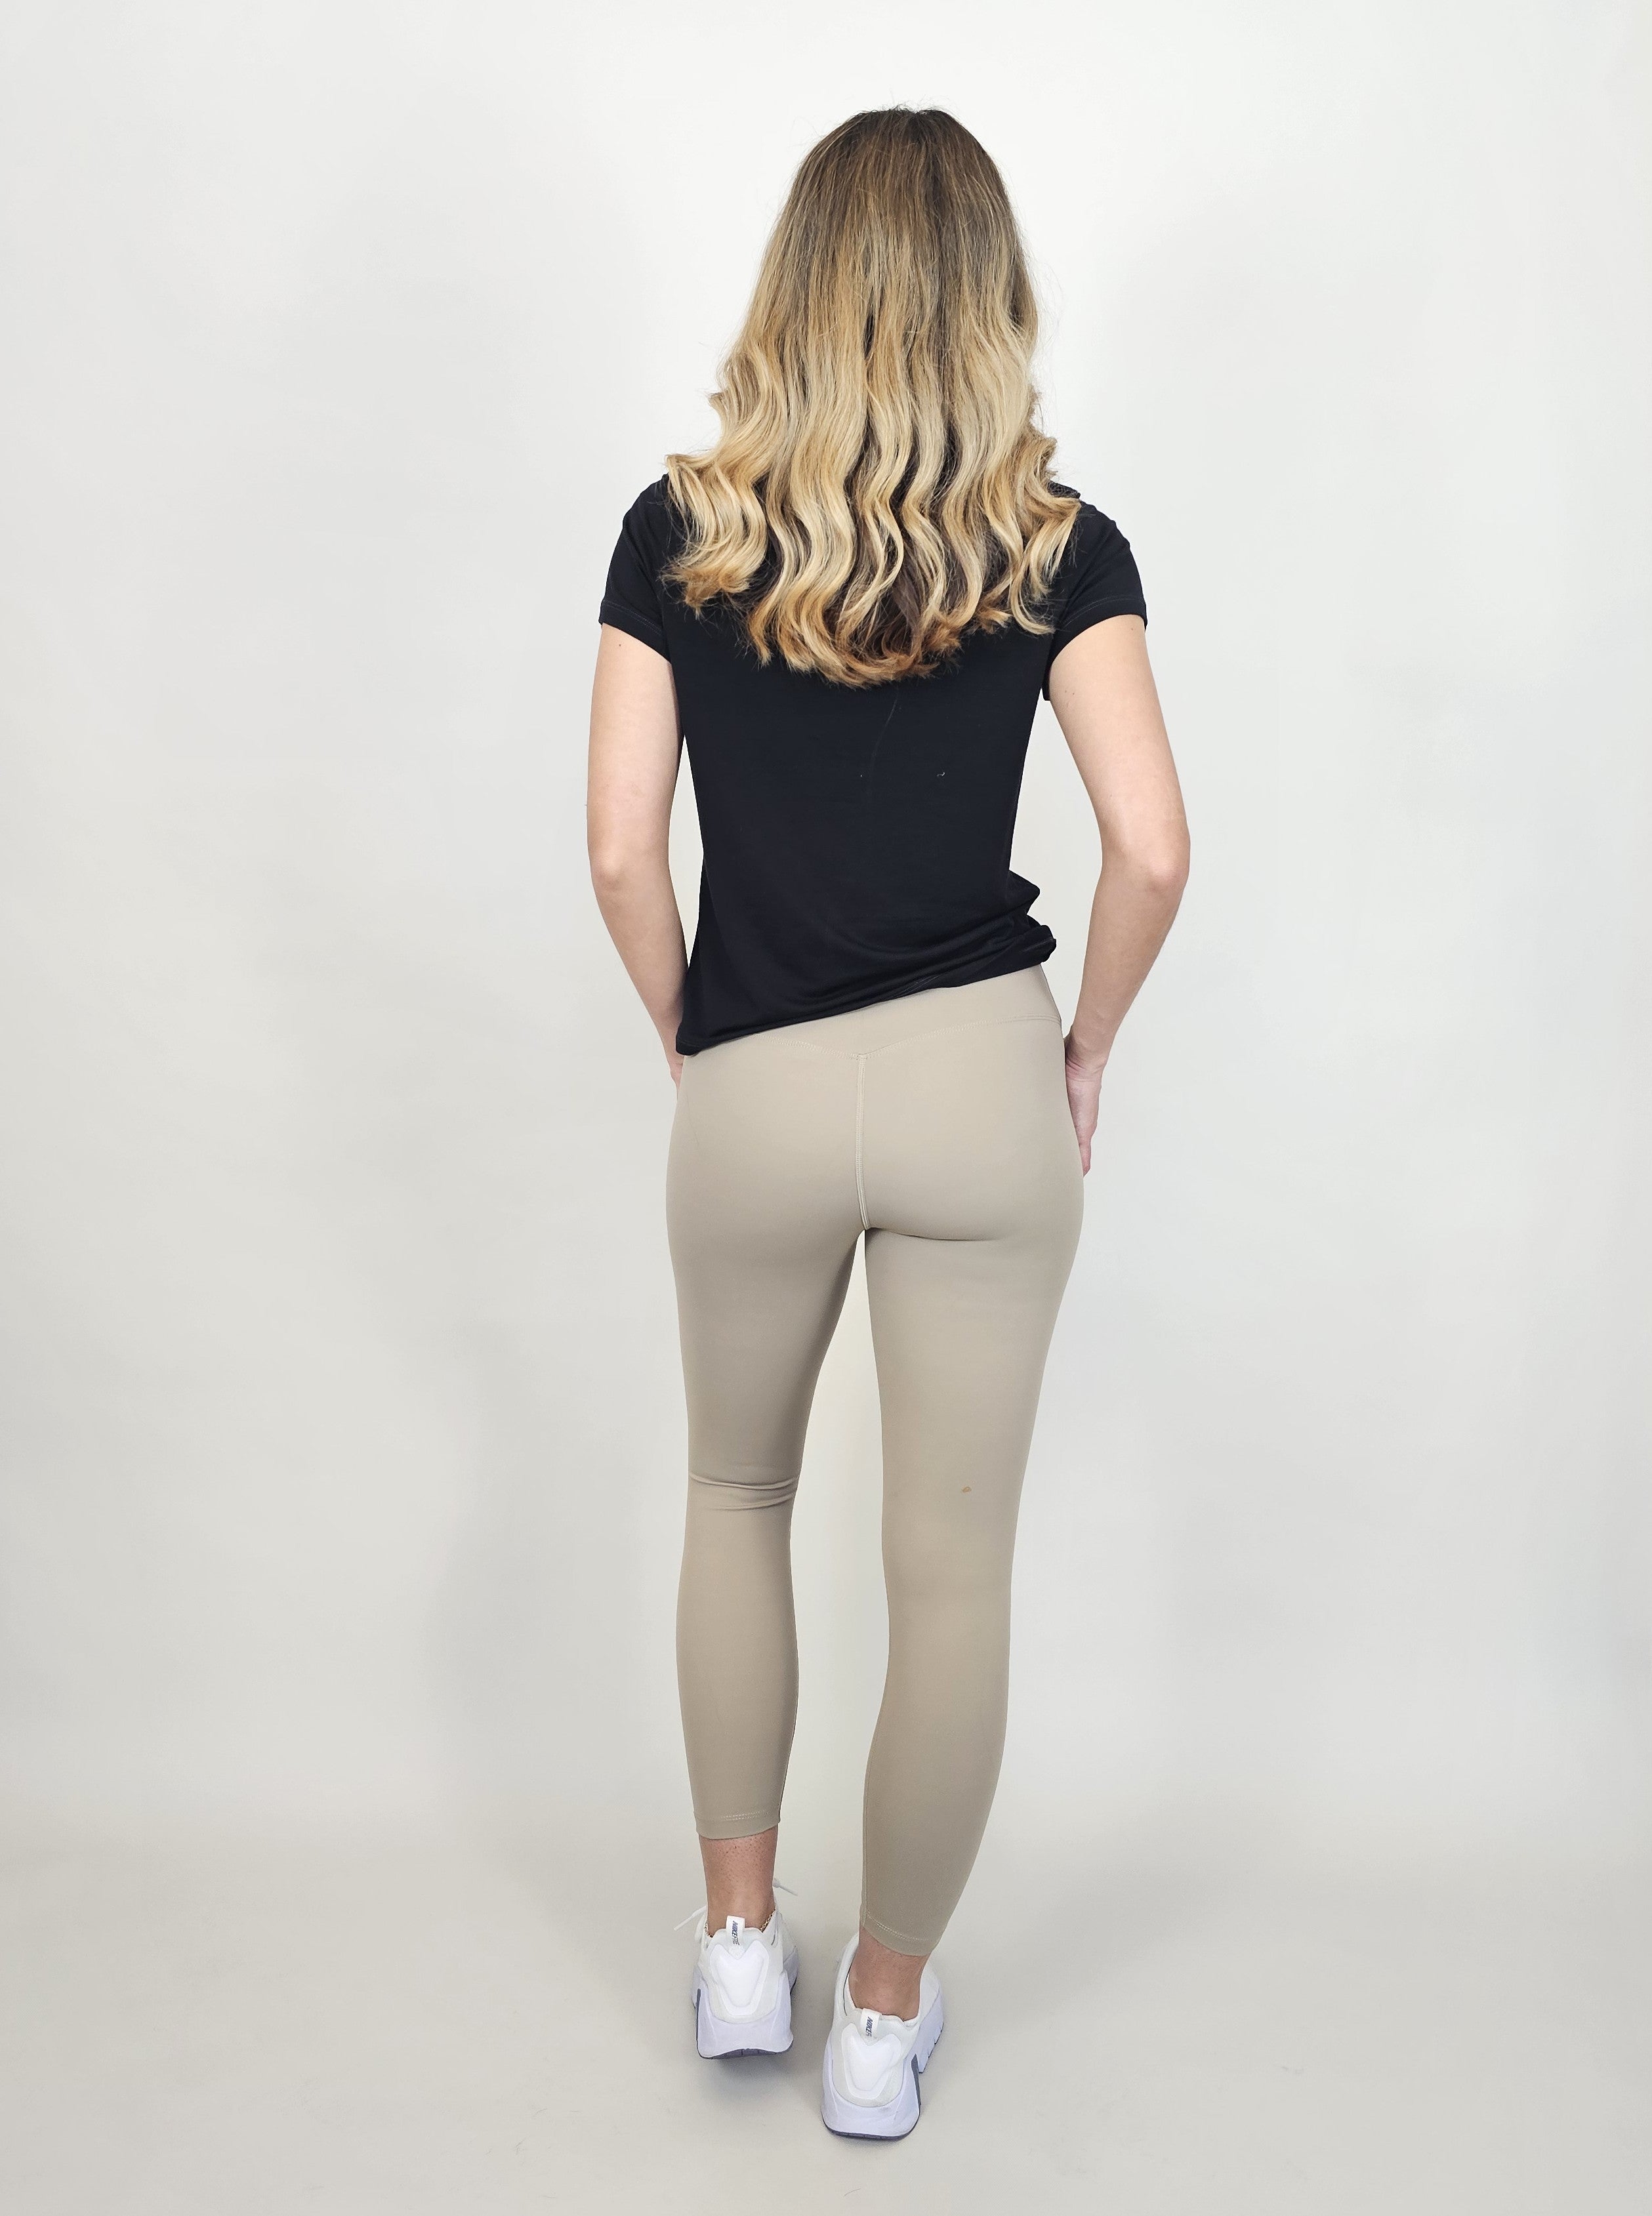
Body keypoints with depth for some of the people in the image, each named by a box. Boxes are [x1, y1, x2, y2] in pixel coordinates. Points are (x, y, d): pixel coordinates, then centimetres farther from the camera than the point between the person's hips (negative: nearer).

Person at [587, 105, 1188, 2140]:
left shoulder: (679, 532, -1)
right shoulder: (1056, 548, -2)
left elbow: (621, 850, -4)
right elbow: (1152, 852, -9)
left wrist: (686, 1039, 11)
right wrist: (1087, 1042, 7)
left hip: (753, 1100, 1)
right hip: (980, 1088, 0)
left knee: (738, 1496, 26)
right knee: (952, 1569, 12)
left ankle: (739, 1939, 32)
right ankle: (886, 2012, 28)